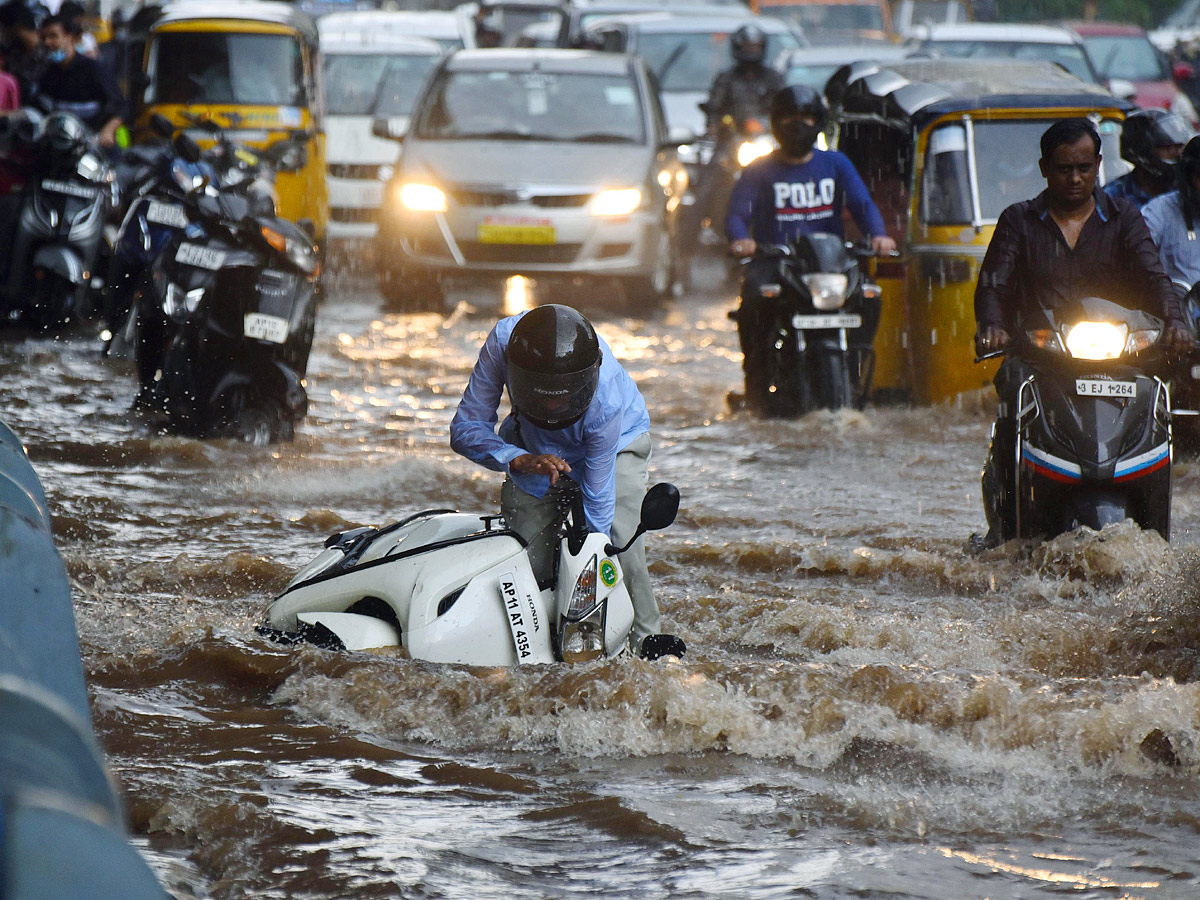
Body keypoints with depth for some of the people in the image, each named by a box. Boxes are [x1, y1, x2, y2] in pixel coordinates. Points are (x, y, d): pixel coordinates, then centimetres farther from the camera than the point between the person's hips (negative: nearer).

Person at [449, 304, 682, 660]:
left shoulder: (605, 402, -41)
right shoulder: (502, 342, -37)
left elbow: (597, 498, -33)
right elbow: (465, 429, -28)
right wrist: (519, 460, -46)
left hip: (617, 440, -2)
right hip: (529, 443, 2)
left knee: (618, 536, -24)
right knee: (528, 554, -12)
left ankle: (644, 636, -7)